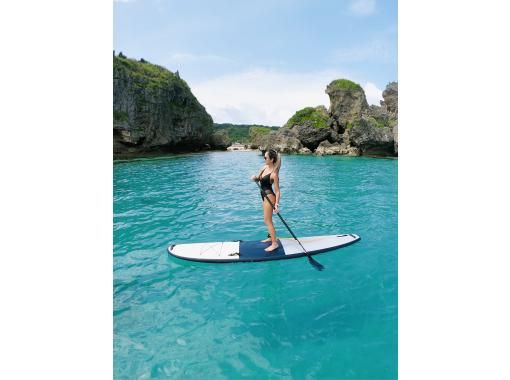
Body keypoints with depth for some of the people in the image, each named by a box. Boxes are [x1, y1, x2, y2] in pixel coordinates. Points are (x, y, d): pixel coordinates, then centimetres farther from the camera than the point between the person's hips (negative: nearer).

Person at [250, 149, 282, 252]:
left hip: (269, 196, -9)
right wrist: (255, 178, -10)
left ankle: (274, 243, 5)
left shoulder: (274, 174, -22)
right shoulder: (264, 167, 2)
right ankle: (271, 237, 36)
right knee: (267, 220, 20)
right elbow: (258, 179, 14)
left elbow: (277, 190, -19)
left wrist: (276, 204, -27)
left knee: (267, 221, -4)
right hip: (264, 196, 9)